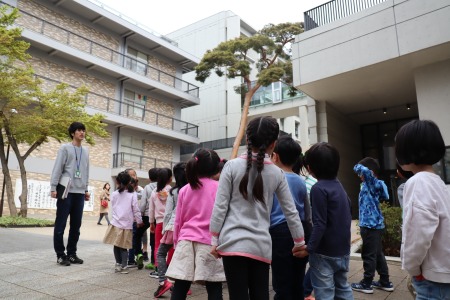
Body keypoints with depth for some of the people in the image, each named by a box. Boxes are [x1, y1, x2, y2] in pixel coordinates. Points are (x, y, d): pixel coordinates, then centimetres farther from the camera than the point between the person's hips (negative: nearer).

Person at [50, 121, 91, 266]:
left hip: (80, 193, 5)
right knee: (61, 224, -1)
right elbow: (57, 168, -5)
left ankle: (71, 253, 16)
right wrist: (53, 187, -12)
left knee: (76, 225, 7)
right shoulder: (65, 148, 1)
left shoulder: (86, 151, 17)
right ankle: (60, 255, 7)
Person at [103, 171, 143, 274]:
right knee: (124, 247, 6)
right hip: (127, 225, -1)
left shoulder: (114, 194, 3)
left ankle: (118, 264, 17)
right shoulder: (133, 194, -5)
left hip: (116, 223, 2)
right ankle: (124, 266, 3)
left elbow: (113, 208, 11)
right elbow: (136, 210, -4)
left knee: (117, 245, 13)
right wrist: (139, 221, 7)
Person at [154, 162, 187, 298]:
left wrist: (164, 229, 10)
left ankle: (163, 281, -2)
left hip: (173, 226, -2)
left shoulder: (173, 191, -2)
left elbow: (168, 213, 0)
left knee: (160, 253, 12)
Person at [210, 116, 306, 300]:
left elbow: (220, 207, -5)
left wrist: (214, 240, 5)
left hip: (234, 242, -2)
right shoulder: (277, 173, 4)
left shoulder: (232, 166, -3)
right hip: (262, 245, 3)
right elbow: (291, 212, 10)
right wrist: (299, 242, 23)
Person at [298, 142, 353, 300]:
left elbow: (320, 224, -23)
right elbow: (347, 215, 14)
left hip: (324, 252, -8)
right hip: (343, 250, 8)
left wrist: (309, 248, -20)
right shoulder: (339, 185, 7)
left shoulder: (319, 188, -19)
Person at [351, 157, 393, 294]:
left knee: (369, 255, 1)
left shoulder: (372, 183, -15)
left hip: (370, 225, -9)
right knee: (378, 254, 17)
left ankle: (366, 284, 12)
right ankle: (385, 282, 27)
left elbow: (365, 170, -34)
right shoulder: (373, 184, 10)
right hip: (375, 224, 9)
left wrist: (358, 167, -10)